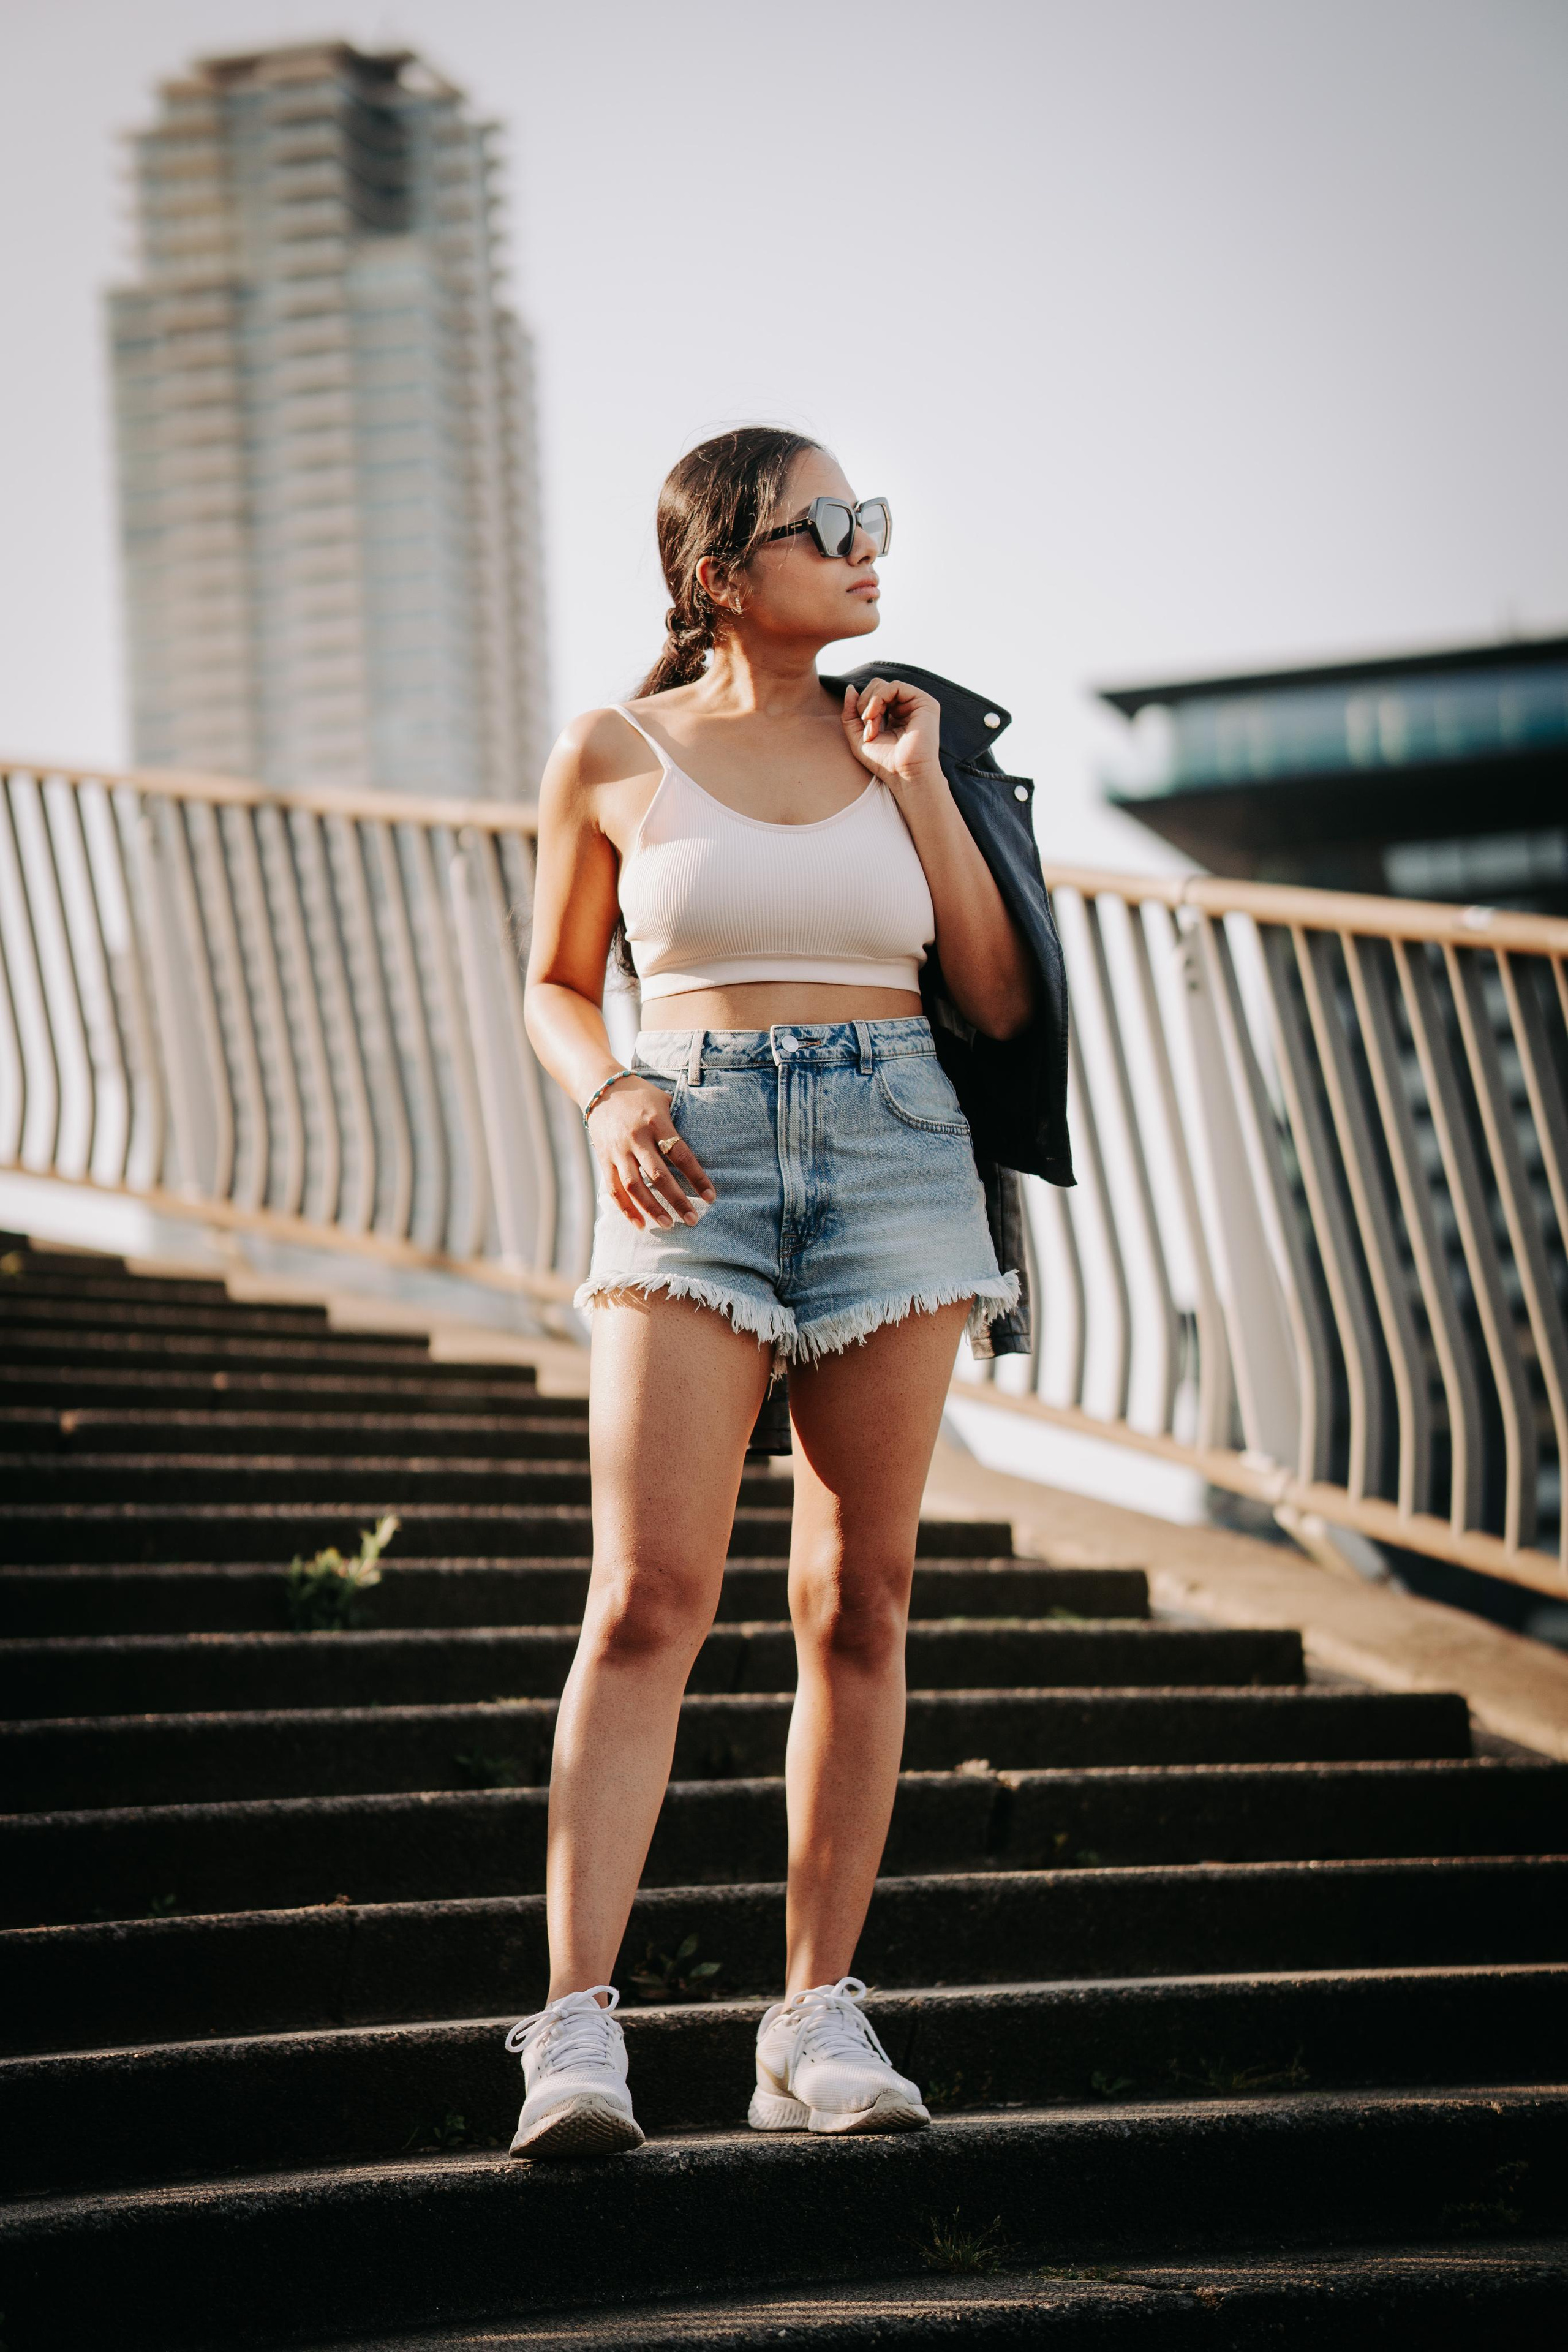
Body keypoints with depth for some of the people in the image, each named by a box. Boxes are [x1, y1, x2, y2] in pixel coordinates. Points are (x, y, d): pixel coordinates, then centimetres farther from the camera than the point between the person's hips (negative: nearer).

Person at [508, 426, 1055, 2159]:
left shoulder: (893, 738, 11)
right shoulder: (613, 757, 5)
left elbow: (1001, 1003, 6)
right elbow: (558, 988, 13)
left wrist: (919, 783, 0)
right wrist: (608, 1099, -7)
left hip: (897, 1155, 3)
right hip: (693, 1168, -3)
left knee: (858, 1603, 2)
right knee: (649, 1598, -13)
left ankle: (818, 2024, 10)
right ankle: (576, 2032, -14)